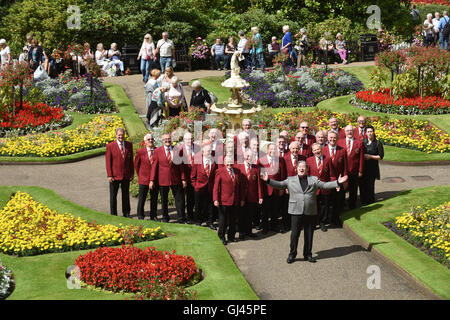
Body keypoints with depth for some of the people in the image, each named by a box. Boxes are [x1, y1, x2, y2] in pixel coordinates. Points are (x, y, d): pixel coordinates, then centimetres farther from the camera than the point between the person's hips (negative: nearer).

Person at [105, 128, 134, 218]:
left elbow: (131, 159, 8)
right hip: (115, 175, -3)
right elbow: (108, 162, -7)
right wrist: (109, 175, -11)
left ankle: (126, 213, 24)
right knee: (113, 196, 7)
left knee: (126, 195, 13)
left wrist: (132, 173, 4)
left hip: (126, 175, 3)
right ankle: (113, 214, 17)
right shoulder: (110, 146, -7)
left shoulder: (129, 145, 4)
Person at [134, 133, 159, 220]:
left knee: (154, 199, 9)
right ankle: (140, 216, 18)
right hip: (144, 179, -1)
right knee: (142, 198, 5)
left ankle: (153, 216, 19)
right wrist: (140, 175, 8)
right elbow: (136, 164, 8)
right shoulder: (140, 152, -4)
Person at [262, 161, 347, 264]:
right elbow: (279, 185, 5)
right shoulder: (290, 180, 10)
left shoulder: (314, 180, 11)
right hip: (296, 212, -1)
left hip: (310, 213, 1)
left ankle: (308, 254, 21)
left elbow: (324, 185, 4)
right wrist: (268, 180, -9)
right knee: (294, 234, 1)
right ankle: (292, 254, 15)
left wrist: (338, 182, -7)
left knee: (309, 235, 7)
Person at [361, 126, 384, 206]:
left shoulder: (378, 143, -4)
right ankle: (363, 201, 14)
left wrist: (370, 156, -14)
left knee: (370, 185, -4)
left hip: (373, 168, -3)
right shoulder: (363, 142, 7)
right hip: (363, 167, 3)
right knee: (363, 184, 0)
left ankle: (370, 201, 12)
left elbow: (381, 156, -5)